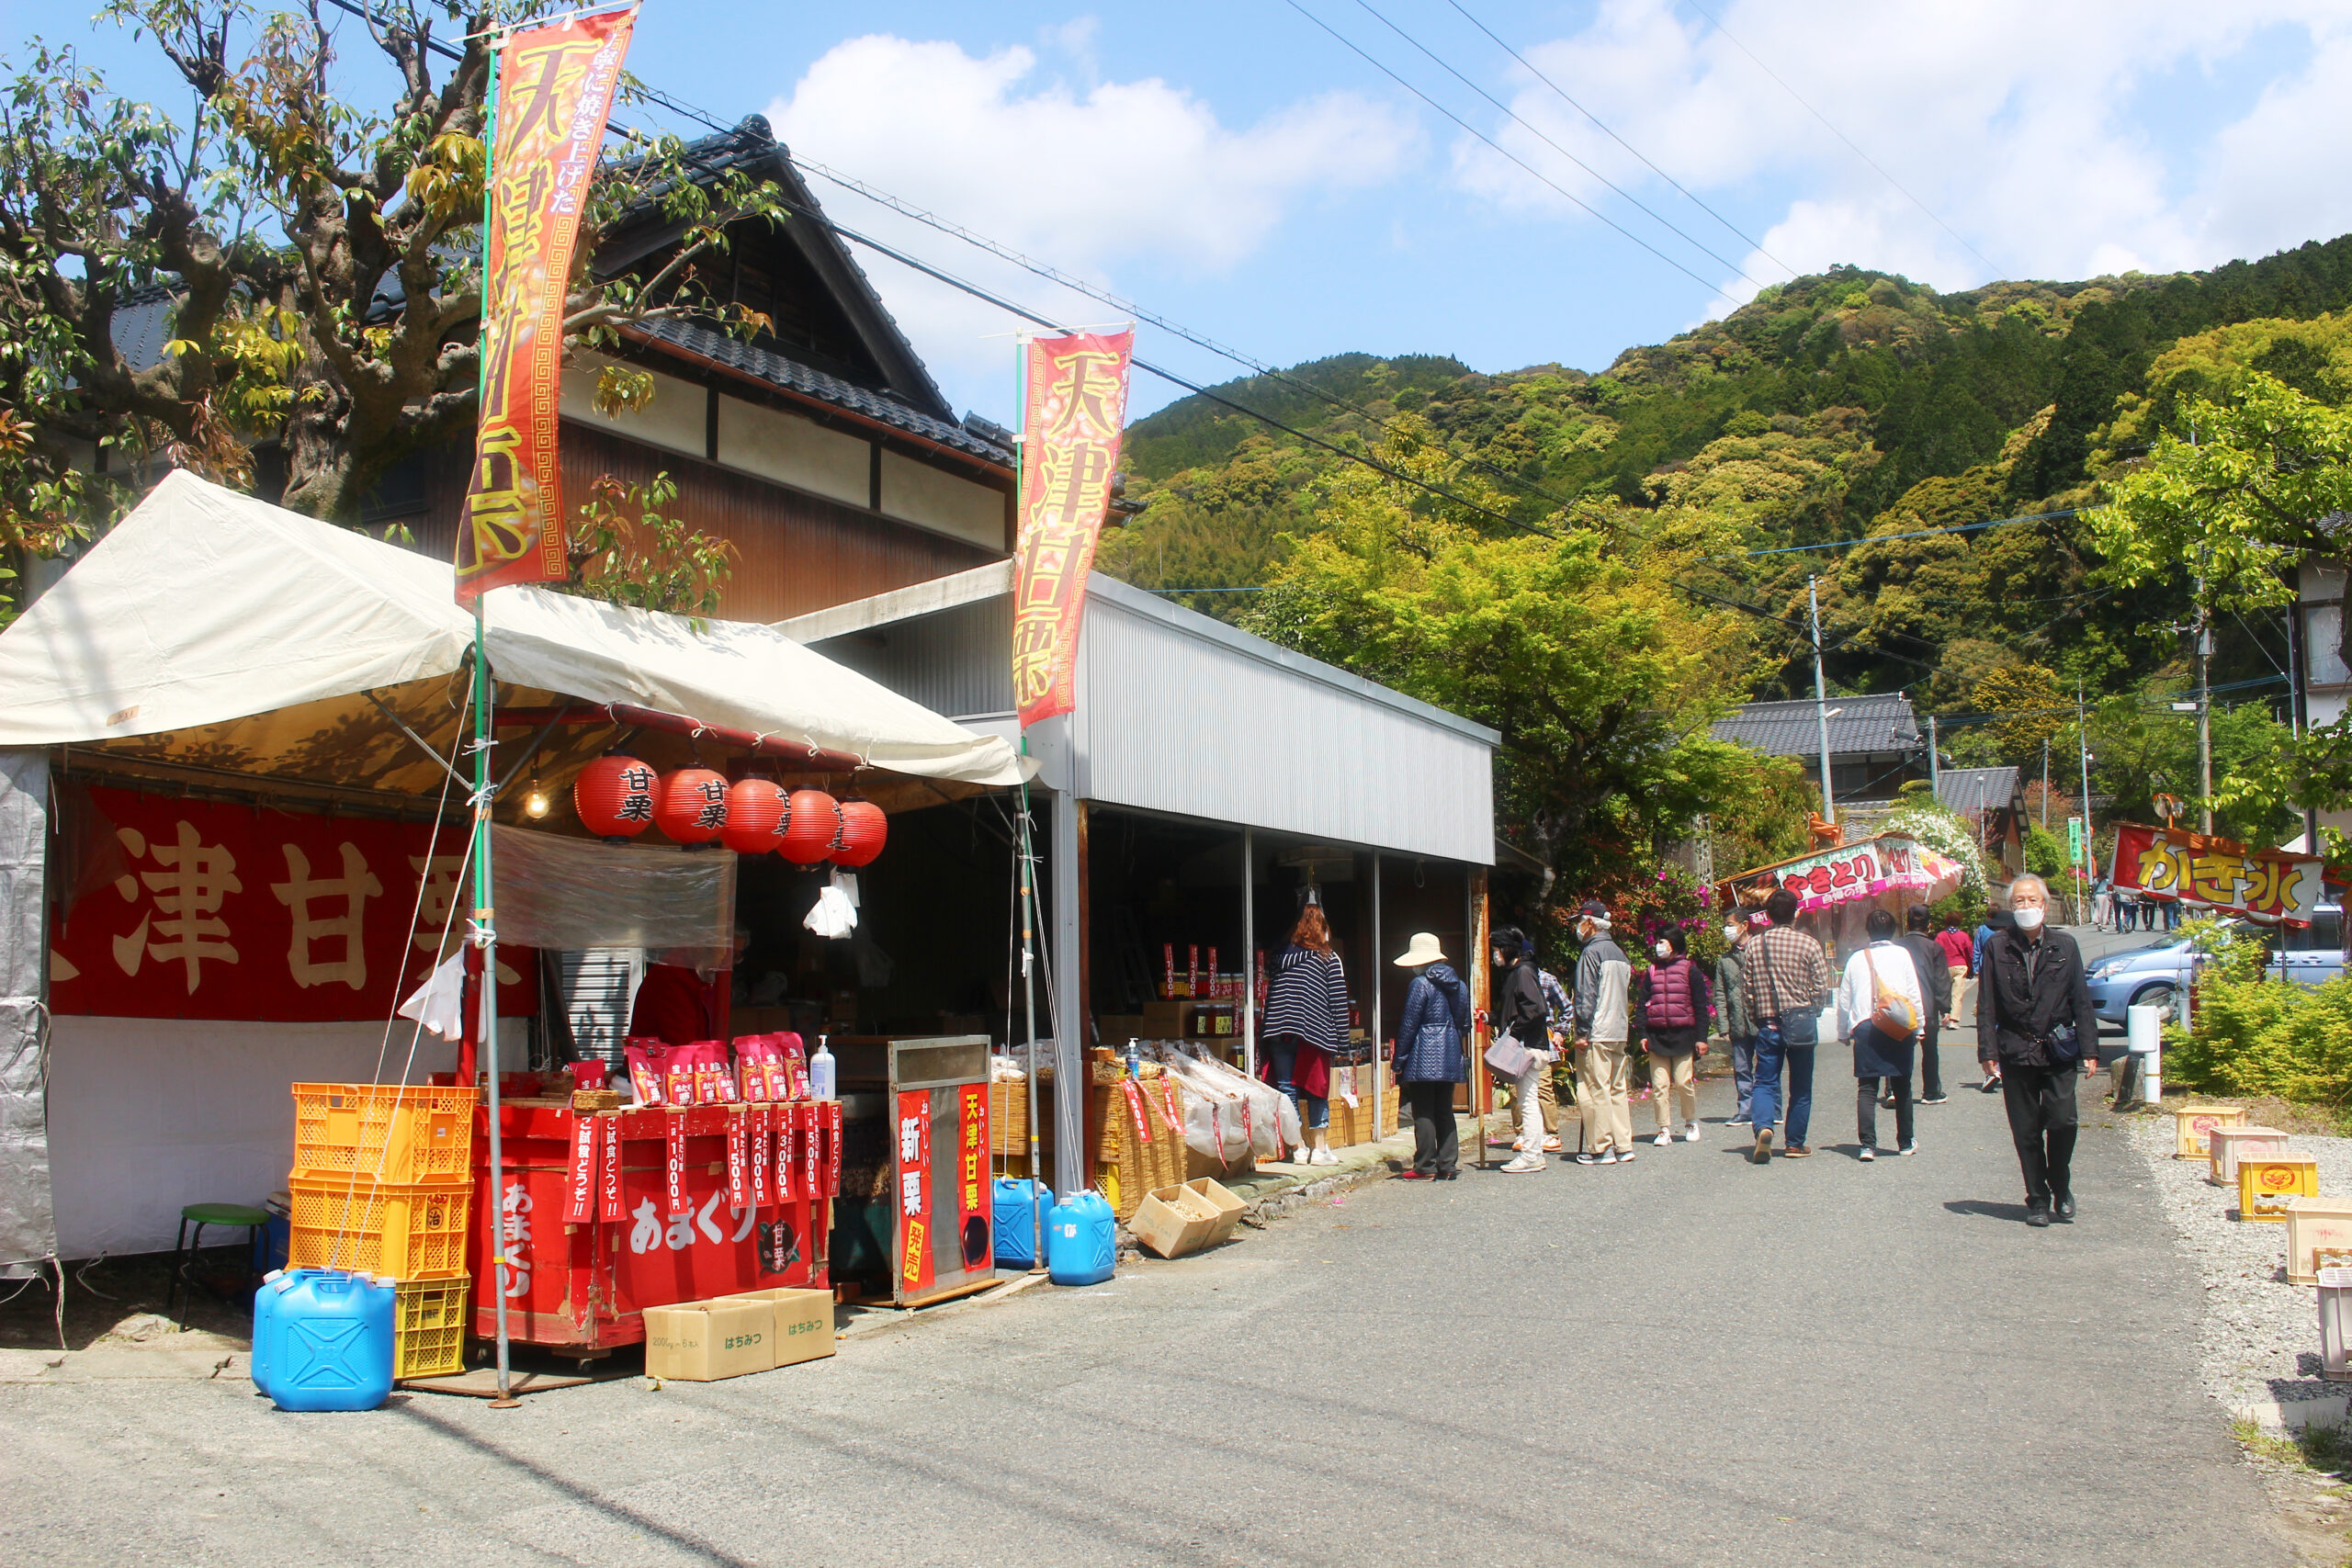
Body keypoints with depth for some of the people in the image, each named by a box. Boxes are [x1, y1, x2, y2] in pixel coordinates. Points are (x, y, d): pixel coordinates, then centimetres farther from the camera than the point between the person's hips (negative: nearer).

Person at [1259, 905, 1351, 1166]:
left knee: (1287, 1088, 6)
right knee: (1317, 1090, 7)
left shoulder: (1283, 955, 15)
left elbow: (1271, 993, 13)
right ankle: (1320, 1149, 6)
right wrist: (1340, 1038, 5)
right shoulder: (1329, 958, 6)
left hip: (1277, 1028, 2)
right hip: (1312, 1031, -2)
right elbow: (1339, 1001, 2)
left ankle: (1299, 1148, 8)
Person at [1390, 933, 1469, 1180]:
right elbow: (1465, 1024, 16)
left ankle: (1425, 1167, -1)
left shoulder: (1420, 984, -10)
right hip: (1451, 1058, 7)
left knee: (1423, 1113, -2)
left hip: (1424, 1057, -7)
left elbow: (1408, 1025, -10)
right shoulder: (1459, 985, 11)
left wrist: (1400, 1060, -5)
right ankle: (1448, 1165, 12)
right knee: (1445, 1111, 12)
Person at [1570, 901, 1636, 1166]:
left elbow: (1586, 997, -15)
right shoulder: (1619, 952, 16)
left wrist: (1582, 1032, -14)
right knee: (1616, 1089, 11)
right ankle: (1623, 1147, 12)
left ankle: (1601, 1149, -3)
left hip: (1596, 1034, -9)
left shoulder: (1592, 952, -11)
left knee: (1594, 1091, -4)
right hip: (1619, 1033, 9)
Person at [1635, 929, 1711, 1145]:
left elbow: (1701, 1006, 2)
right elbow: (1641, 1005, 12)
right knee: (1659, 1085, -1)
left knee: (1684, 1082, -4)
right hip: (1657, 1036, 3)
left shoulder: (1690, 971, 2)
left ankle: (1691, 1123, 19)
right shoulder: (1651, 972, 11)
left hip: (1683, 1035, -3)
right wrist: (1643, 1034, 2)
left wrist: (1701, 1037, -3)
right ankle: (1664, 1129, 7)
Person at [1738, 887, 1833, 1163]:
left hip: (1768, 1023, 1)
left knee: (1765, 1082, 4)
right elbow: (1821, 988, -5)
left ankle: (1763, 1127, -21)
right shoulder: (1809, 944, -6)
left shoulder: (1754, 944, -1)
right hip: (1802, 1023, -1)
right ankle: (1795, 1143, 15)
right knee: (1800, 1087, 10)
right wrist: (1810, 1012, 13)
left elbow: (1745, 986, 2)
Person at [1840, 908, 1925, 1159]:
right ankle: (1906, 1142, 20)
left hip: (1864, 1028, 0)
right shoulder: (1901, 954, 4)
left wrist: (1844, 1032, 19)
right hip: (1898, 1027, 0)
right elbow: (1914, 993, 1)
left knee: (1867, 1088, 0)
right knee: (1902, 1086, 11)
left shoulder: (1857, 959, 8)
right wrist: (1919, 1025, 8)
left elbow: (1843, 1000, 10)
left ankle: (1868, 1144, -10)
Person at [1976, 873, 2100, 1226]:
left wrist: (2088, 1047, 1)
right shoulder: (1997, 948, 4)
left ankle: (2061, 1187, 16)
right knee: (2026, 1131, 4)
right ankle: (2037, 1199, 17)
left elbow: (2081, 1000, 7)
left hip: (2058, 1052, 0)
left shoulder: (2064, 946, 7)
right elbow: (1986, 1005, 4)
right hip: (2016, 1053, 0)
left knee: (2062, 1121, -9)